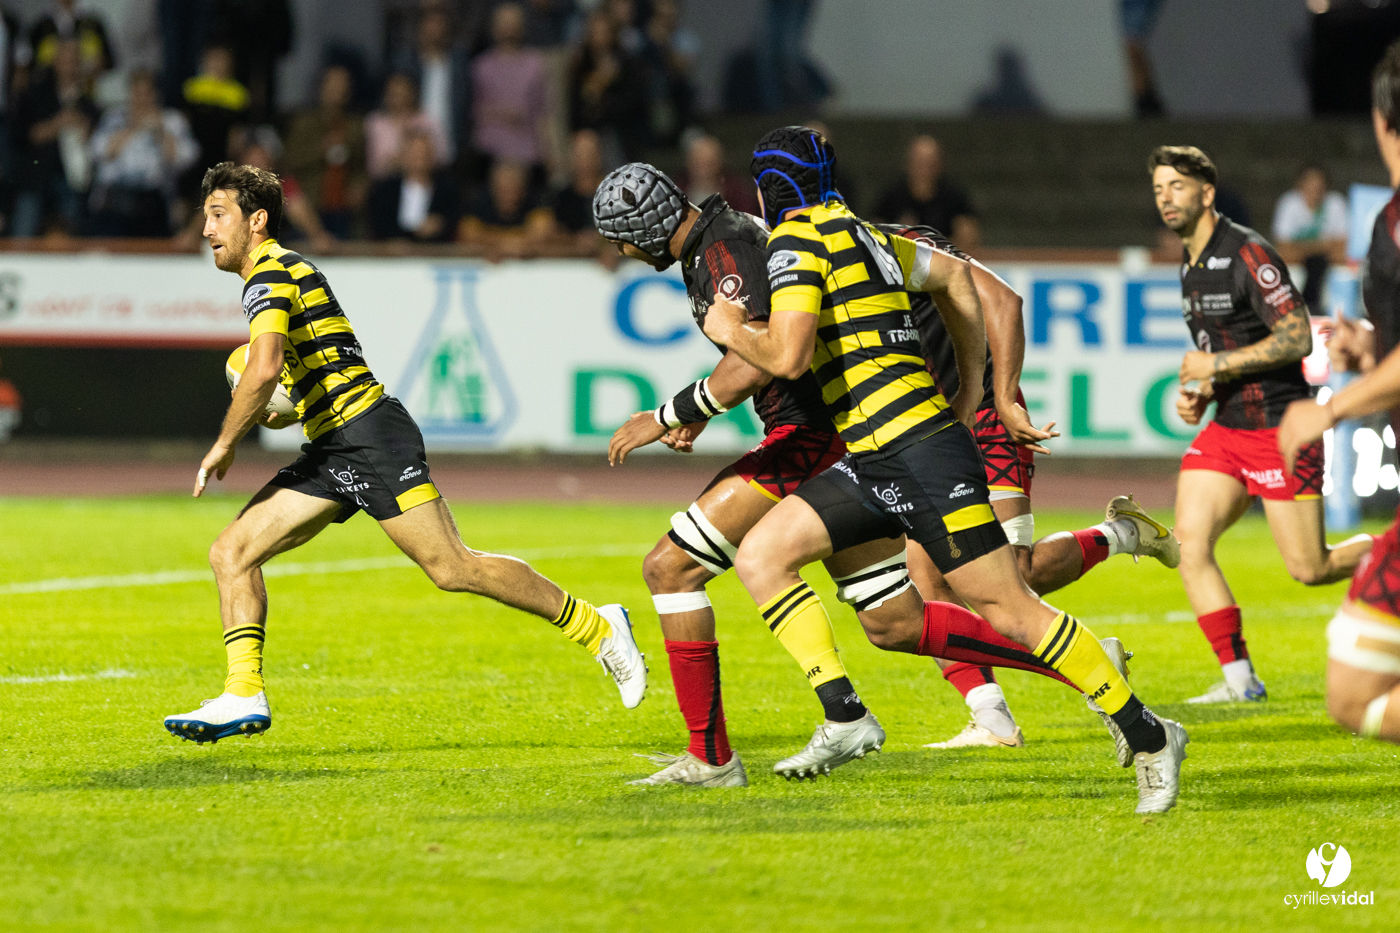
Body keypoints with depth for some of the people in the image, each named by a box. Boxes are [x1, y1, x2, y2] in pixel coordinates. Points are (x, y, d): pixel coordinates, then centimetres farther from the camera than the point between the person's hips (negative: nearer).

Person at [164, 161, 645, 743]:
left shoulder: (271, 275, -11)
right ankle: (244, 696, -5)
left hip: (369, 434, -10)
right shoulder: (283, 272, 20)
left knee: (452, 569, -11)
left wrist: (225, 444, -16)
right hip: (332, 449, 10)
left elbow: (264, 370, -27)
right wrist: (278, 413, 16)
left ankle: (596, 627, 0)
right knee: (232, 552, 1)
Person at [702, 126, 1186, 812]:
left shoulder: (795, 241, -7)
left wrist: (732, 331, 1)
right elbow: (953, 274, 33)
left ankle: (1147, 737, -2)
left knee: (1009, 610, -7)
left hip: (920, 450, -10)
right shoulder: (859, 234, 19)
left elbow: (787, 357, -20)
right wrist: (972, 386, 36)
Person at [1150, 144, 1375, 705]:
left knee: (1309, 570, -5)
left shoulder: (1247, 254, -15)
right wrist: (1200, 393, 9)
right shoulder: (1190, 265, 13)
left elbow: (1297, 338, -21)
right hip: (1226, 427, 8)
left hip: (1279, 427, -8)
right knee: (1190, 545, -9)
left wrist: (1219, 365, -20)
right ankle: (1239, 678, -4)